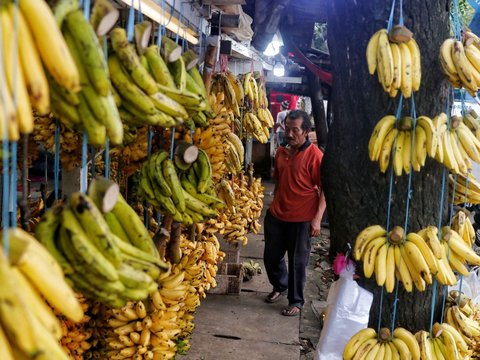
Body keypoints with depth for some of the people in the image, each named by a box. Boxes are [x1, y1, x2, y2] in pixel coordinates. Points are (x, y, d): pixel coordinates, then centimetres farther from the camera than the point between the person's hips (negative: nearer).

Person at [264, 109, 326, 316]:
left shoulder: (315, 156, -15)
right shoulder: (281, 152, 5)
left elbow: (325, 190, -14)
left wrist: (317, 219, -19)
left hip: (301, 220, -6)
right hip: (276, 216, 6)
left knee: (297, 261, 7)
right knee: (271, 256, 17)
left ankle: (296, 301, 24)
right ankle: (280, 286, 43)